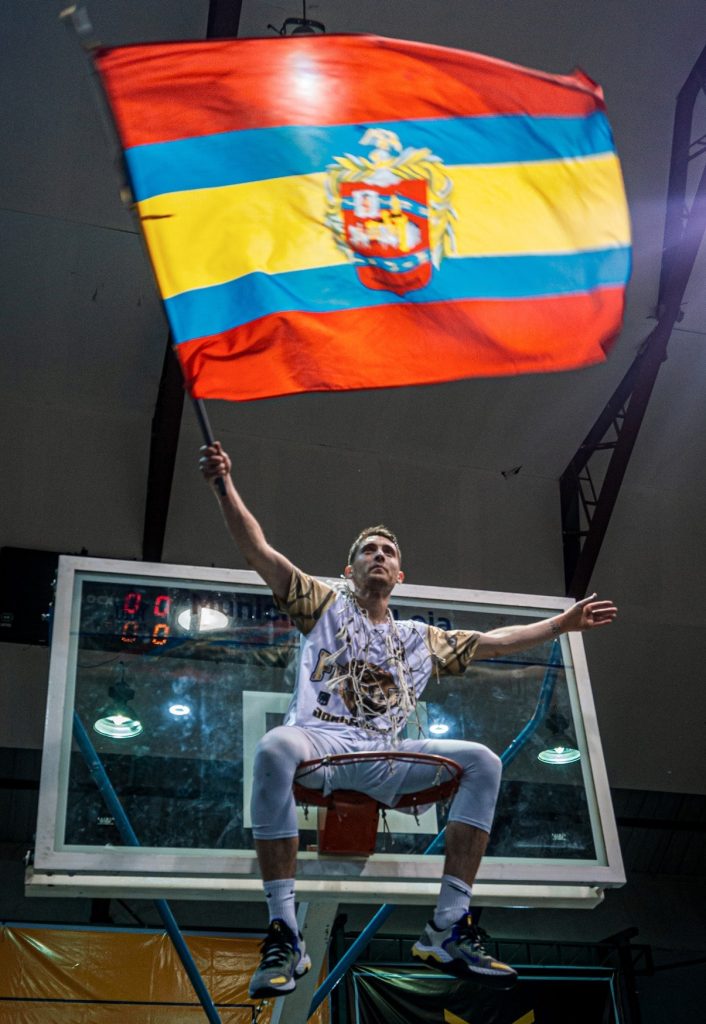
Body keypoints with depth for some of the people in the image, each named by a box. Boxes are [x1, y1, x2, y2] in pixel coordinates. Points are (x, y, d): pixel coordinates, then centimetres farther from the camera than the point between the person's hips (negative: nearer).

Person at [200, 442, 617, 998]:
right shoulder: (324, 604, 18)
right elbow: (258, 549, 7)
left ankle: (448, 930, -21)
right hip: (319, 743, -3)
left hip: (385, 758, 4)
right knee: (275, 748, -39)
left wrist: (562, 623, 29)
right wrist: (224, 485, -5)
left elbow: (491, 641, 31)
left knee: (482, 760, -18)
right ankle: (284, 935, -35)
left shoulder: (420, 639, 28)